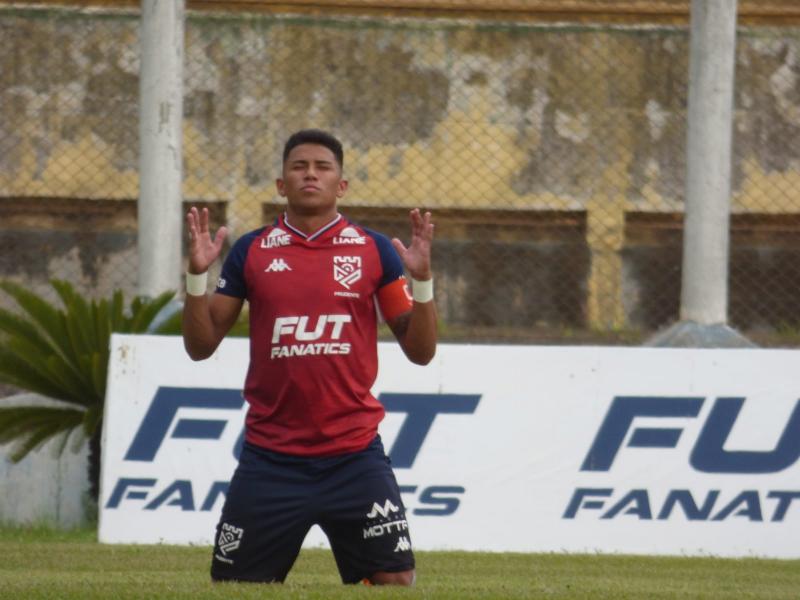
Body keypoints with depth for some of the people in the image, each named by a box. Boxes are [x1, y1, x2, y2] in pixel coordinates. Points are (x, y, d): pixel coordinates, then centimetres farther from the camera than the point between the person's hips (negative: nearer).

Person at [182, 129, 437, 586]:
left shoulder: (374, 251, 3)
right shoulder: (252, 252, 5)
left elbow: (421, 351, 3)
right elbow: (201, 346, 6)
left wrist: (421, 279, -12)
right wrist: (198, 274, -8)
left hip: (355, 457, -1)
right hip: (271, 458, 1)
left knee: (396, 580, -8)